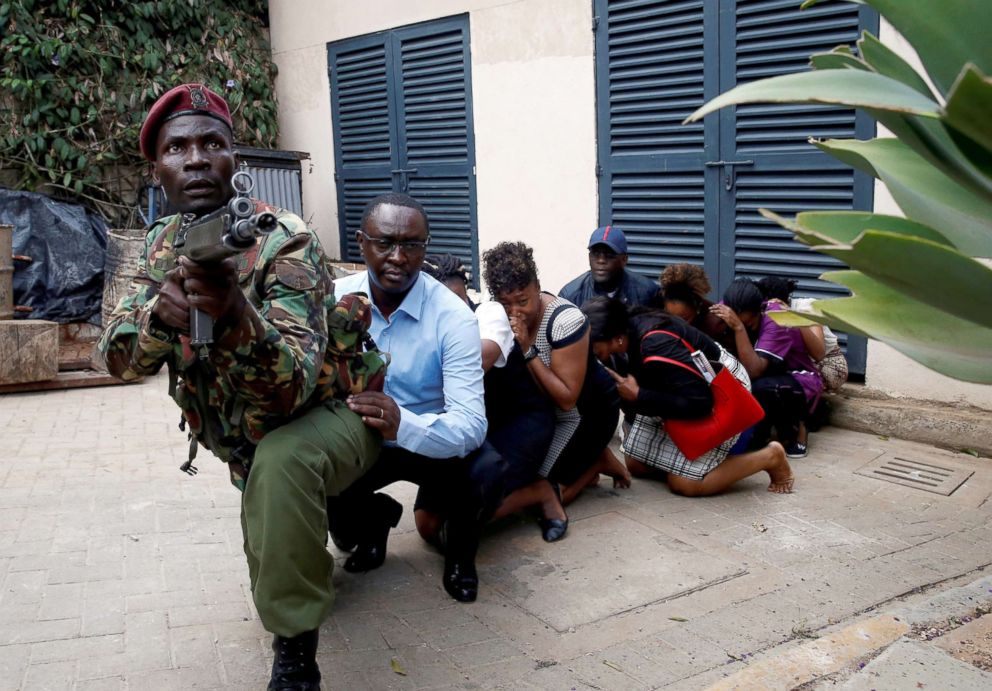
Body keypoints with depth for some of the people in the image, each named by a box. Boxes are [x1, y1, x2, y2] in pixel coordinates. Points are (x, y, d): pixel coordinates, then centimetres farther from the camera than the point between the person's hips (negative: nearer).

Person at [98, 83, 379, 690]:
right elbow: (120, 357, -13)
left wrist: (236, 316, -57)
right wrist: (159, 313, -36)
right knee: (268, 568, 24)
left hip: (328, 418, -7)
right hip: (246, 445, 7)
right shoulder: (166, 242, -6)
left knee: (280, 461, -39)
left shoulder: (284, 242, -26)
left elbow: (292, 389, -37)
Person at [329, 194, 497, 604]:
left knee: (487, 473, -32)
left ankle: (460, 549, 6)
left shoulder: (453, 318, -22)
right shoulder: (334, 300, -10)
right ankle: (373, 520, 14)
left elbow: (471, 424, -30)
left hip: (432, 443, -3)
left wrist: (403, 425, -48)